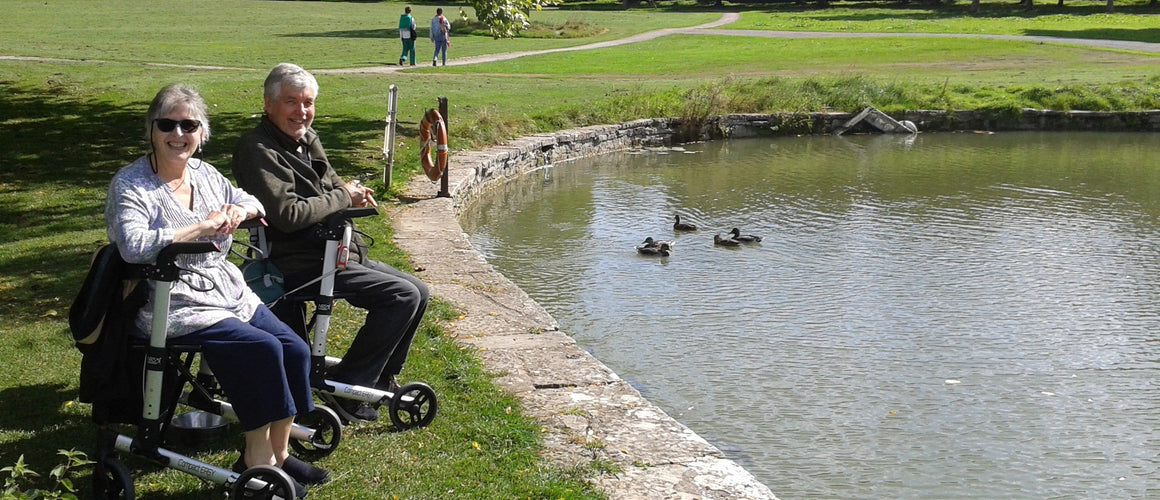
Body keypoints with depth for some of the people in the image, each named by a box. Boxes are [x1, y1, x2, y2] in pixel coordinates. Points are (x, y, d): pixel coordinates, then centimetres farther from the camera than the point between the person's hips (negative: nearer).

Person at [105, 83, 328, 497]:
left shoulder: (204, 174, 11)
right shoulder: (130, 185, -9)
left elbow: (254, 203, 24)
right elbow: (133, 246, -26)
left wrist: (241, 211, -3)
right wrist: (203, 227, -21)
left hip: (229, 293, 8)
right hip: (176, 308, -7)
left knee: (295, 350, -8)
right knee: (262, 350, -24)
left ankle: (277, 452, 4)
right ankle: (257, 460, -11)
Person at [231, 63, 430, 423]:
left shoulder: (308, 139, 13)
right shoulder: (259, 151, -15)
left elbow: (331, 186, 25)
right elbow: (288, 215, -26)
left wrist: (351, 192, 0)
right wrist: (343, 197, -13)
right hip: (301, 264, -10)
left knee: (417, 293, 9)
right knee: (403, 296, -18)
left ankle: (381, 379, 21)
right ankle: (345, 389, -9)